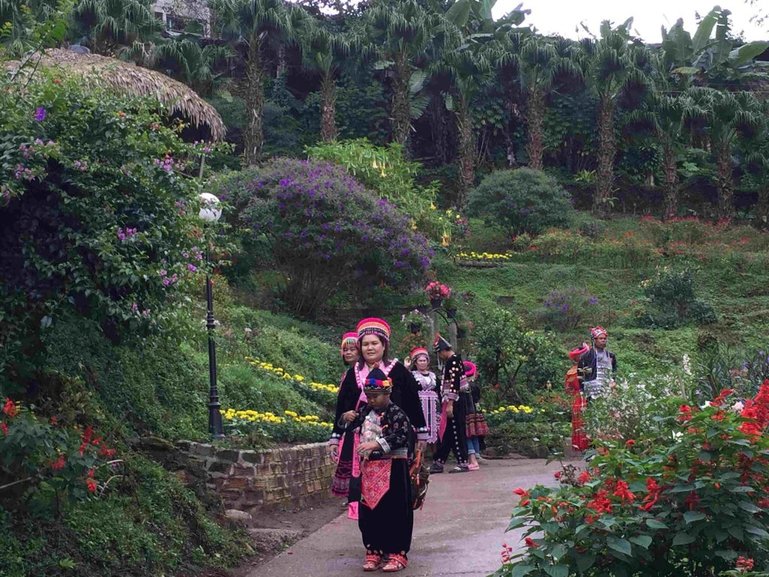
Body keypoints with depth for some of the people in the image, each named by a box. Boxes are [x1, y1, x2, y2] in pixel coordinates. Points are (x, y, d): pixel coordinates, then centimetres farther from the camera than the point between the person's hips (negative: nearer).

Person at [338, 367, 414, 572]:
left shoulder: (396, 413, -11)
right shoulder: (365, 412, 10)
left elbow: (401, 436, -24)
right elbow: (348, 425, 22)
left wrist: (376, 444, -32)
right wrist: (346, 418, -1)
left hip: (392, 468, -7)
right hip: (369, 467, 7)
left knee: (394, 511, -2)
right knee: (369, 511, 9)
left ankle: (397, 553, 6)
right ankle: (373, 551, 20)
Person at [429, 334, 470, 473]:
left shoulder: (454, 360, -13)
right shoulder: (450, 361, 17)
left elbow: (454, 382, -21)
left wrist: (450, 404, -23)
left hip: (454, 402, -10)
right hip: (452, 402, 10)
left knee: (456, 432, -5)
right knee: (446, 432, 10)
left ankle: (463, 463, 0)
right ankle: (438, 463, 13)